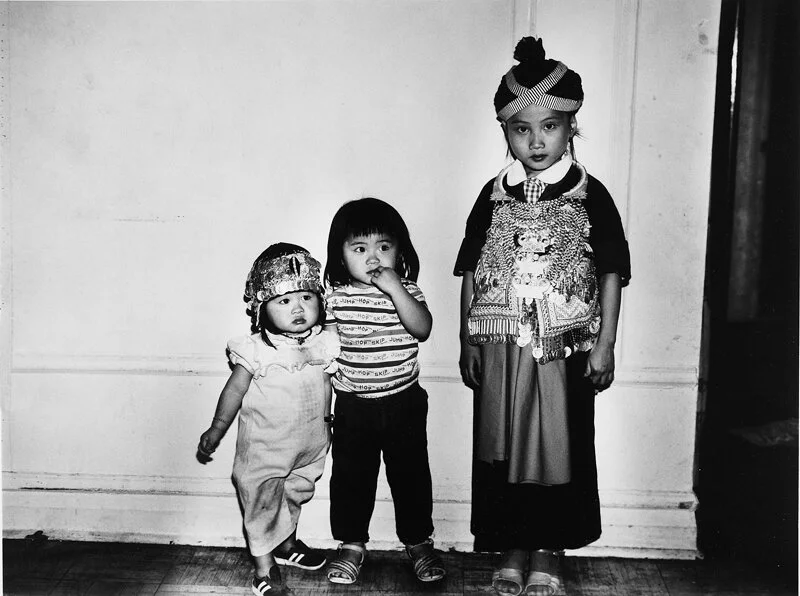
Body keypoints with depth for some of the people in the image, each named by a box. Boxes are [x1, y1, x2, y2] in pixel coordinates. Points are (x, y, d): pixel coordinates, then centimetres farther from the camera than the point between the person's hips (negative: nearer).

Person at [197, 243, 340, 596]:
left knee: (295, 495, 24)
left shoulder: (324, 345, -6)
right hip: (263, 448, -5)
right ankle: (265, 567, 20)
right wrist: (216, 431, -13)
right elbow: (235, 389, -13)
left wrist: (326, 421, 18)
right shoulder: (257, 350, -19)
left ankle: (287, 543, 47)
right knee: (262, 503, 4)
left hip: (309, 448, 5)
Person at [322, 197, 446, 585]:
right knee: (350, 476, 10)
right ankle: (352, 544, 26)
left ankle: (418, 542, 26)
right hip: (353, 404, 1)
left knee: (411, 474, 9)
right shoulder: (335, 295, -4)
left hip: (404, 402, 0)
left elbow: (422, 328, -22)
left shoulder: (406, 290, -5)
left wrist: (394, 287, -28)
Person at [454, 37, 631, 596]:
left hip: (566, 349, -2)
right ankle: (514, 546, 24)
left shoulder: (589, 195, -3)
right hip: (500, 349, 2)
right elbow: (472, 272, 7)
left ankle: (549, 549, 23)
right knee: (502, 445, 8)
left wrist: (605, 344, -5)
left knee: (560, 445, 7)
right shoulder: (495, 196, 3)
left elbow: (612, 272, -1)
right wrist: (468, 341, 4)